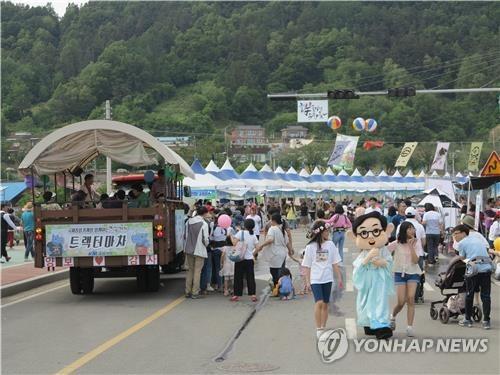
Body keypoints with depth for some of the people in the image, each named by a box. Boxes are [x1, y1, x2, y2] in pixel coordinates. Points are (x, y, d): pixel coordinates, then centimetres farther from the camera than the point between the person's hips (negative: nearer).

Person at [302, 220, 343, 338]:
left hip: (327, 279, 3)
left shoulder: (330, 244, 3)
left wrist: (339, 278, 7)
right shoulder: (310, 247, -3)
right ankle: (318, 329, -8)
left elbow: (335, 263, 8)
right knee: (319, 302, -16)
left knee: (325, 304, 8)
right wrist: (308, 281, -2)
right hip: (315, 279, -3)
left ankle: (323, 328, 19)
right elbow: (307, 266, 1)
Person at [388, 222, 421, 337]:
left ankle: (410, 327, -12)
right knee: (401, 301, -7)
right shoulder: (396, 244, -5)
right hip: (400, 273, -1)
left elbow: (415, 261, -11)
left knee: (411, 298, -15)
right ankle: (392, 316, 27)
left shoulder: (416, 243, 0)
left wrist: (411, 246, -16)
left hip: (413, 273, 1)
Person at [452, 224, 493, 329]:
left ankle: (467, 319, 19)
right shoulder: (477, 239, 24)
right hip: (487, 268, 5)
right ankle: (486, 321, 5)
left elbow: (463, 259, 9)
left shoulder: (461, 243, 7)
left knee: (469, 295, 10)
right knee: (486, 295, 7)